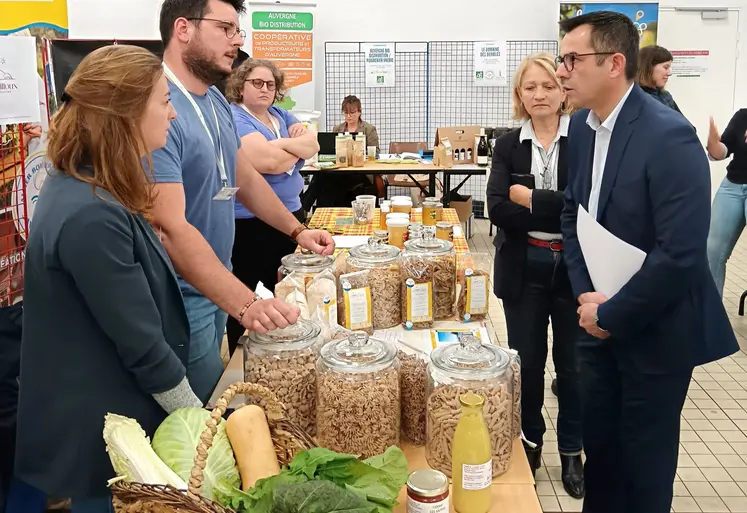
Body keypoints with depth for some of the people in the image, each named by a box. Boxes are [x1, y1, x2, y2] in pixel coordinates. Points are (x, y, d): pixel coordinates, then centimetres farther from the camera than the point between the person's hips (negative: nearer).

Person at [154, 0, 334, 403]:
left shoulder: (216, 100, 4)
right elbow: (170, 228, -31)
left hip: (216, 288, 8)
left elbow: (243, 176, 17)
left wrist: (296, 230, 8)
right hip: (184, 300, -8)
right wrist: (245, 305, -38)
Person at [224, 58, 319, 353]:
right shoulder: (235, 118, -12)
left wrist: (283, 143, -17)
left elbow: (313, 144, 2)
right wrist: (299, 146, -6)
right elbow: (269, 162, -25)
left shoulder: (281, 116, 14)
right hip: (252, 224, -8)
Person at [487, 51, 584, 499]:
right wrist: (559, 209, -17)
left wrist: (529, 198, -16)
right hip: (524, 269, 2)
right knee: (526, 360, 13)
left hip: (575, 266, -2)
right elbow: (497, 208, -10)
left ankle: (572, 451, 30)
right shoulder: (508, 145, 3)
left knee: (572, 363, 11)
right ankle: (529, 441, 34)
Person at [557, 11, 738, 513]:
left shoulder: (669, 136, -22)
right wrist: (586, 294, -4)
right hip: (601, 320, 6)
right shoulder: (583, 126, 1)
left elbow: (681, 252, -25)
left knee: (644, 458, 12)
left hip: (655, 330, -6)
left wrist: (611, 313, -16)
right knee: (598, 445, 18)